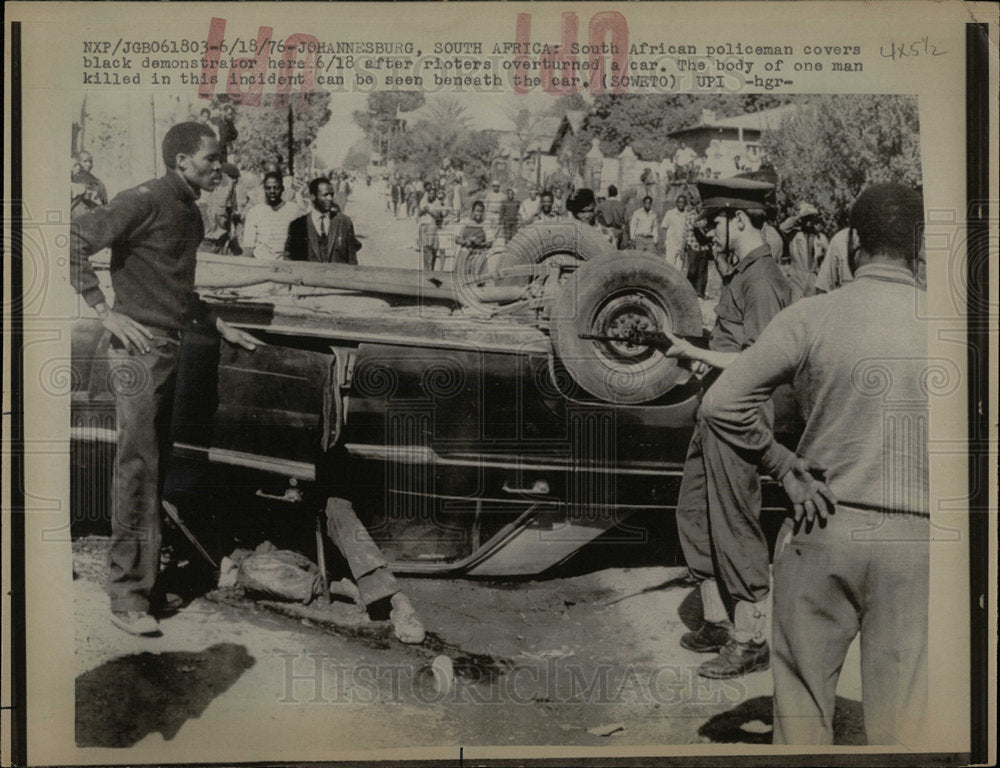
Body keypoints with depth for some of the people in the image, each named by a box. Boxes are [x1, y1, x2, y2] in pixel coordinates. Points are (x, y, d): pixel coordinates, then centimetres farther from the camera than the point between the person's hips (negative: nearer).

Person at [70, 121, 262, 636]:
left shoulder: (189, 212, 16)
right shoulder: (145, 202, -13)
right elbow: (76, 241, -19)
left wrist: (220, 327, 23)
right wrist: (105, 311, -19)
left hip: (170, 345, 9)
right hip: (140, 348, -9)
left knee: (157, 464, 13)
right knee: (138, 466, -7)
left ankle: (146, 580, 24)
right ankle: (128, 595, 0)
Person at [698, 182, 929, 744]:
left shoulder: (810, 318, -6)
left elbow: (721, 404, -10)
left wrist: (785, 467, 1)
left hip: (823, 528, 0)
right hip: (915, 535, 1)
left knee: (804, 695, 14)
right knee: (903, 708, 11)